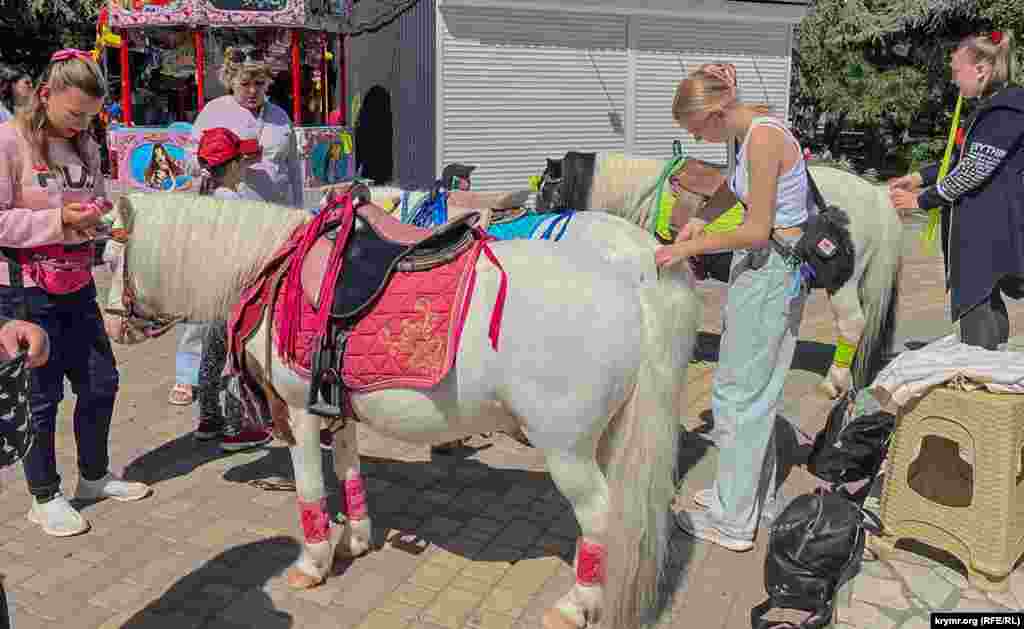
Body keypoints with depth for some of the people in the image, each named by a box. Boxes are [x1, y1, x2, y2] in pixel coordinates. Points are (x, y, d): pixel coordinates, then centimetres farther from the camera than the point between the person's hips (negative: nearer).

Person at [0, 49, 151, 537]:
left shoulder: (85, 147, 8)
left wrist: (99, 216, -2)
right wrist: (57, 221, -23)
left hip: (77, 285, 7)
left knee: (100, 381, 13)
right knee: (42, 394, 3)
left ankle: (94, 477, 33)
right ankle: (44, 498, 20)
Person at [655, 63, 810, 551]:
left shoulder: (762, 138, -21)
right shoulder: (754, 129, 8)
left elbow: (757, 231, -22)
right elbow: (740, 189, 25)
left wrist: (688, 249, -16)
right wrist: (700, 220, 9)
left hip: (770, 269, -10)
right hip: (767, 267, 10)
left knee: (738, 392, -1)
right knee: (757, 390, 19)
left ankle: (733, 521, 11)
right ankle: (756, 495, 34)